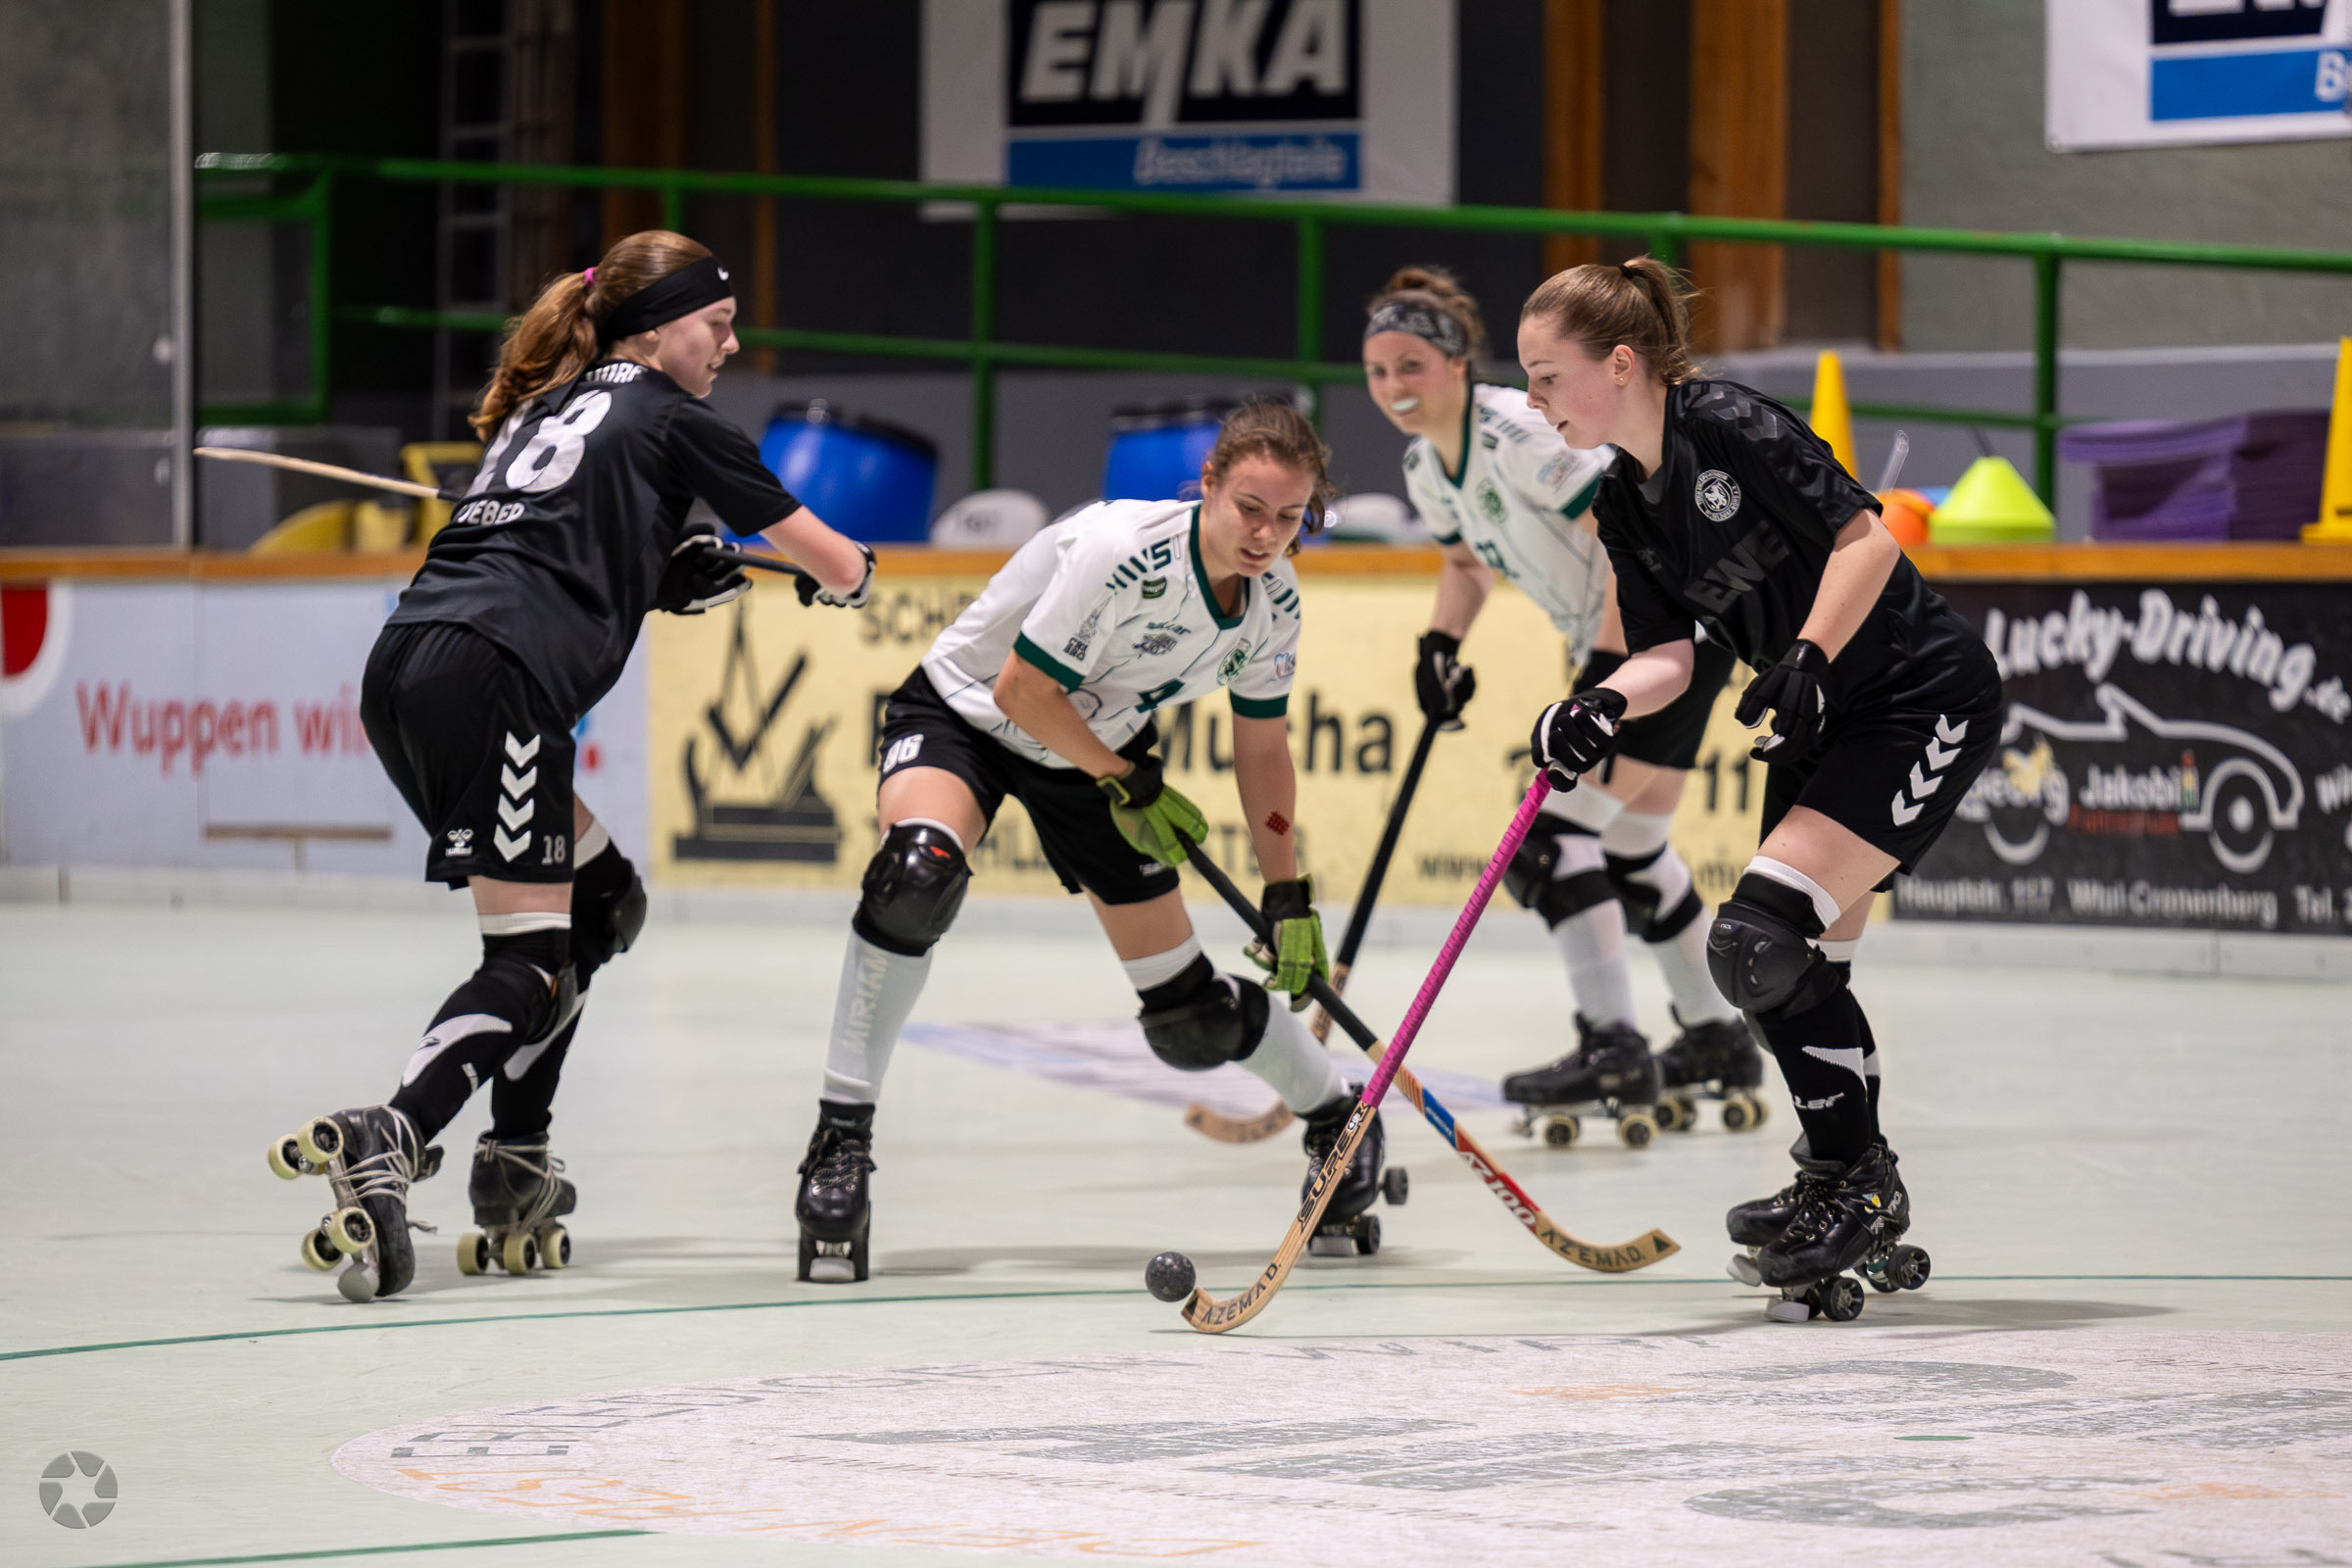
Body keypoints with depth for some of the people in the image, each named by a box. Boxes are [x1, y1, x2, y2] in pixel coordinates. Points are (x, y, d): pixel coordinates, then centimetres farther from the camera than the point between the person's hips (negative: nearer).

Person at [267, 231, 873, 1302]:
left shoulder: (546, 409, 28)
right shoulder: (666, 417, 7)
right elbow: (836, 562, 13)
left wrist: (669, 576, 19)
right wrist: (842, 577, 37)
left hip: (405, 664, 8)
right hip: (492, 679, -8)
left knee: (600, 902, 20)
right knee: (529, 964, -10)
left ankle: (514, 1172, 14)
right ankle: (386, 1144, -32)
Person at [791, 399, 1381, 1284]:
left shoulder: (1274, 601, -12)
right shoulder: (1124, 552, -34)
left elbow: (1262, 749, 3)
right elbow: (1020, 692, -27)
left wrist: (1290, 900, 4)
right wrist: (1128, 784, -16)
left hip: (1102, 746, 5)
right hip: (964, 713, -5)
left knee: (1190, 1017, 2)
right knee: (919, 874, -38)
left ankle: (1336, 1117, 32)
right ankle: (841, 1137, -30)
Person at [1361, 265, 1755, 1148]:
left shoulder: (1521, 436, -24)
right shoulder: (1428, 467, 4)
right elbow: (1468, 562, 22)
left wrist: (1605, 672, -28)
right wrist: (1440, 646, 4)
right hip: (1618, 643, 10)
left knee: (1560, 834, -16)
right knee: (1631, 850, 19)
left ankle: (1612, 1050, -16)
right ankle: (1718, 1039, 32)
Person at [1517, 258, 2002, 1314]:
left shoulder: (1730, 427, -18)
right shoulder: (1623, 504, 7)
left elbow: (1867, 538, -20)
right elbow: (1669, 651, 3)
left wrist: (1807, 659, -30)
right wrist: (1601, 710, -17)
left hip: (1923, 699, -9)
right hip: (1823, 725, 9)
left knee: (1761, 936, -18)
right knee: (1801, 968, 7)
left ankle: (1849, 1186, -6)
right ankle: (1862, 1220, 19)